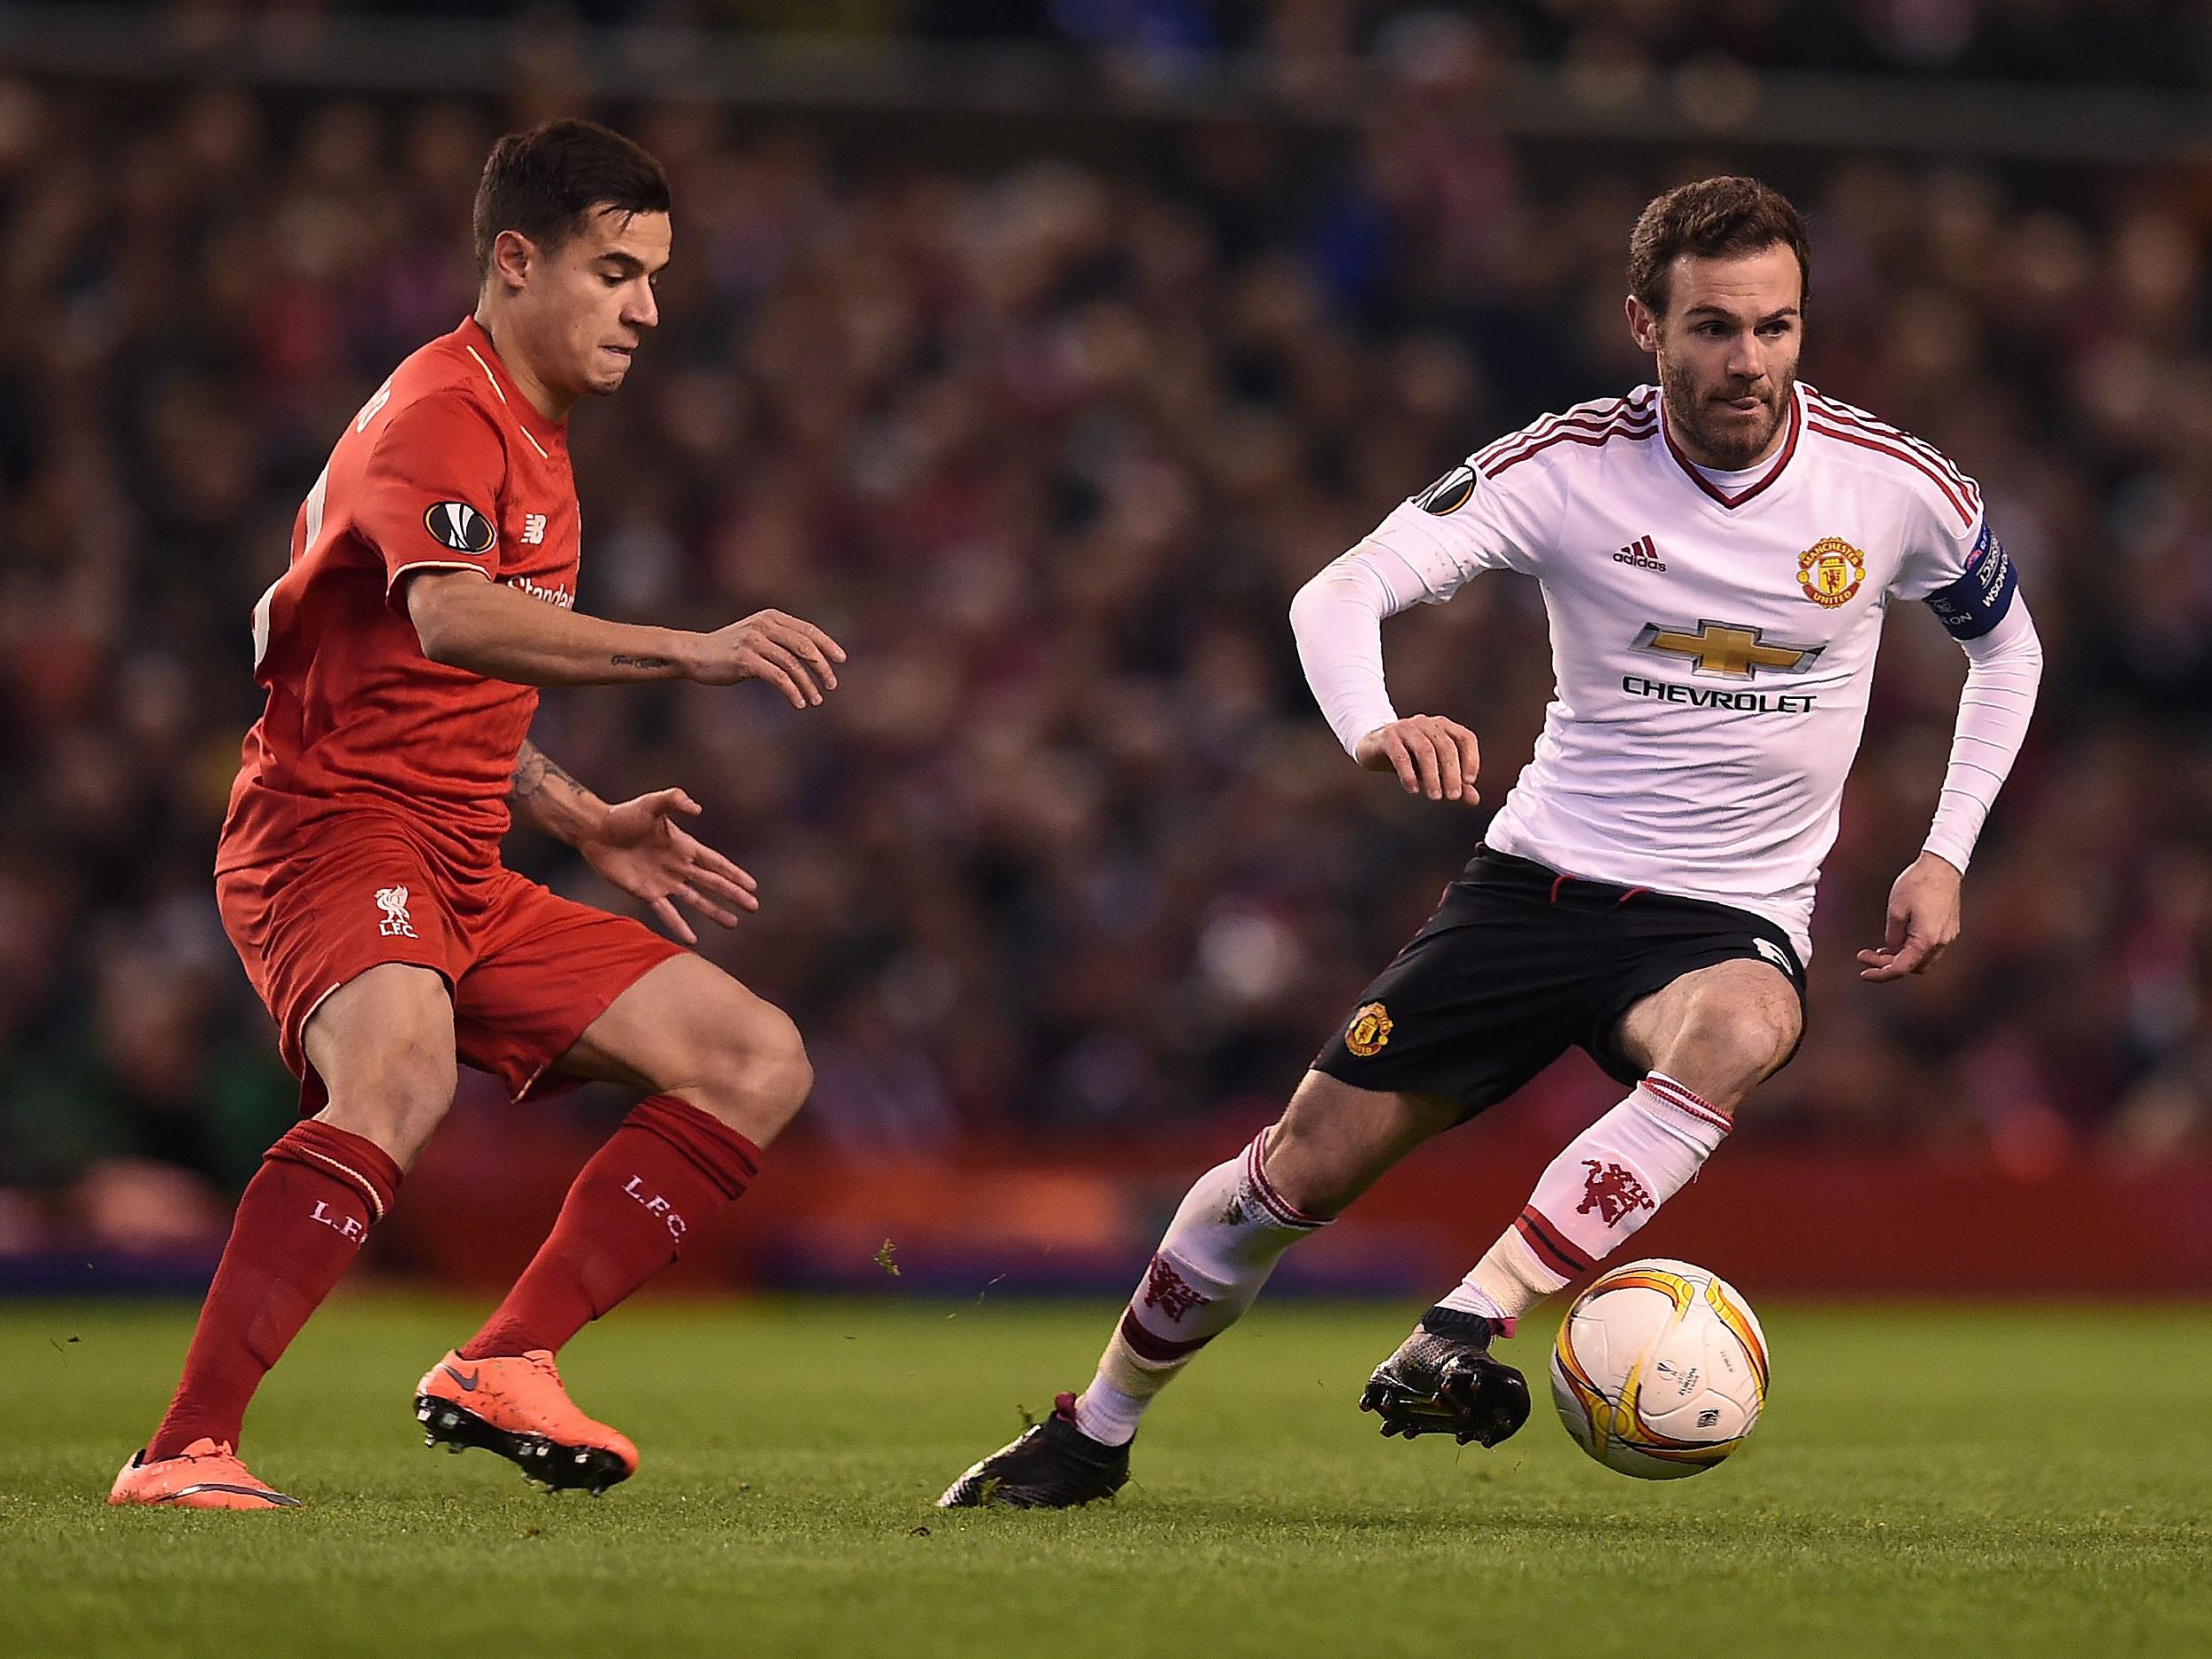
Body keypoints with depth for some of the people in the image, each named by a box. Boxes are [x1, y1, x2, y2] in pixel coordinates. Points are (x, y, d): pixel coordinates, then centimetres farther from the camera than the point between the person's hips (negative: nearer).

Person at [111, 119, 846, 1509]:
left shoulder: (535, 440, 20)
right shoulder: (440, 417, -12)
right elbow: (450, 620, -35)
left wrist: (588, 824, 21)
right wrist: (693, 652, -41)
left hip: (460, 873, 10)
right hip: (330, 832, -10)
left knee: (759, 1064, 4)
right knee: (400, 1073, -39)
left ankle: (501, 1368, -1)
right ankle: (185, 1453, -40)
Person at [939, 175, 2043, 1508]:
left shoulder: (1895, 486, -6)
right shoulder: (1570, 466, -9)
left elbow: (2009, 645, 13)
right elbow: (1340, 592, -15)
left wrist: (1946, 856, 3)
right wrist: (1372, 727, -38)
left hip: (1732, 920, -1)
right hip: (1542, 883, 1)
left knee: (1737, 1033, -38)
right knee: (1302, 1168, -2)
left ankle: (1463, 1336, -42)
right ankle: (1093, 1434, 22)